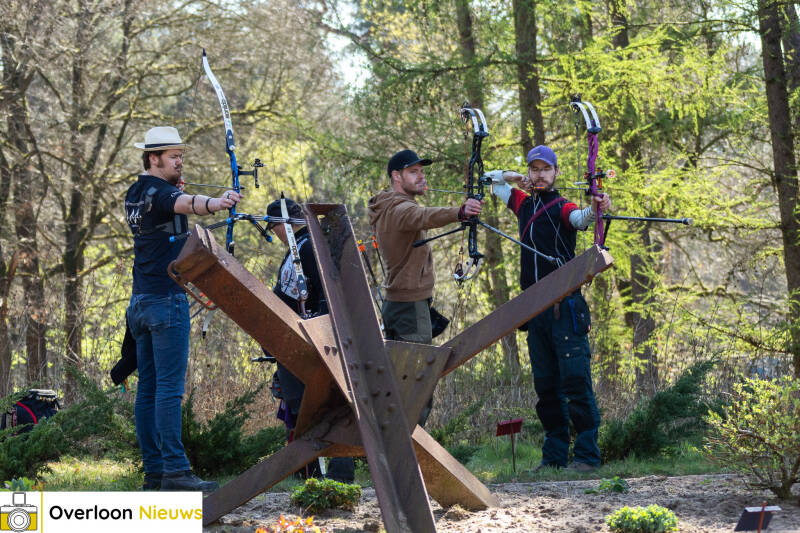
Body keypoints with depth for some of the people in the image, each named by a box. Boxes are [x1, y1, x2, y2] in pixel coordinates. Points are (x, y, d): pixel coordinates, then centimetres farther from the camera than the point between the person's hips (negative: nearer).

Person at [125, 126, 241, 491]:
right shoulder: (159, 193, -13)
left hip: (140, 303, 9)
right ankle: (175, 471, -17)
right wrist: (213, 203, -52)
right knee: (170, 387, -13)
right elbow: (185, 203, -35)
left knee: (148, 388, 7)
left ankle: (153, 471, 7)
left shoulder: (135, 195, 14)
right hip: (167, 299, -9)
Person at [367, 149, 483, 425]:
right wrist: (459, 213, -55)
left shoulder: (386, 208, 14)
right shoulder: (400, 208, -17)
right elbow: (424, 217, -39)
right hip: (411, 304, -11)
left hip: (393, 303, 11)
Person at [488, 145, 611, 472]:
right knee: (546, 385, 8)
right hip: (536, 309, 6)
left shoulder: (562, 208, -4)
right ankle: (554, 455, 12)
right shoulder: (524, 204, 15)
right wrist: (512, 177, 10)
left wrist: (594, 210, -49)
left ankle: (587, 454, -9)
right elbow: (490, 179, 30)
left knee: (575, 380, -10)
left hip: (566, 307, -6)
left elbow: (579, 218, -27)